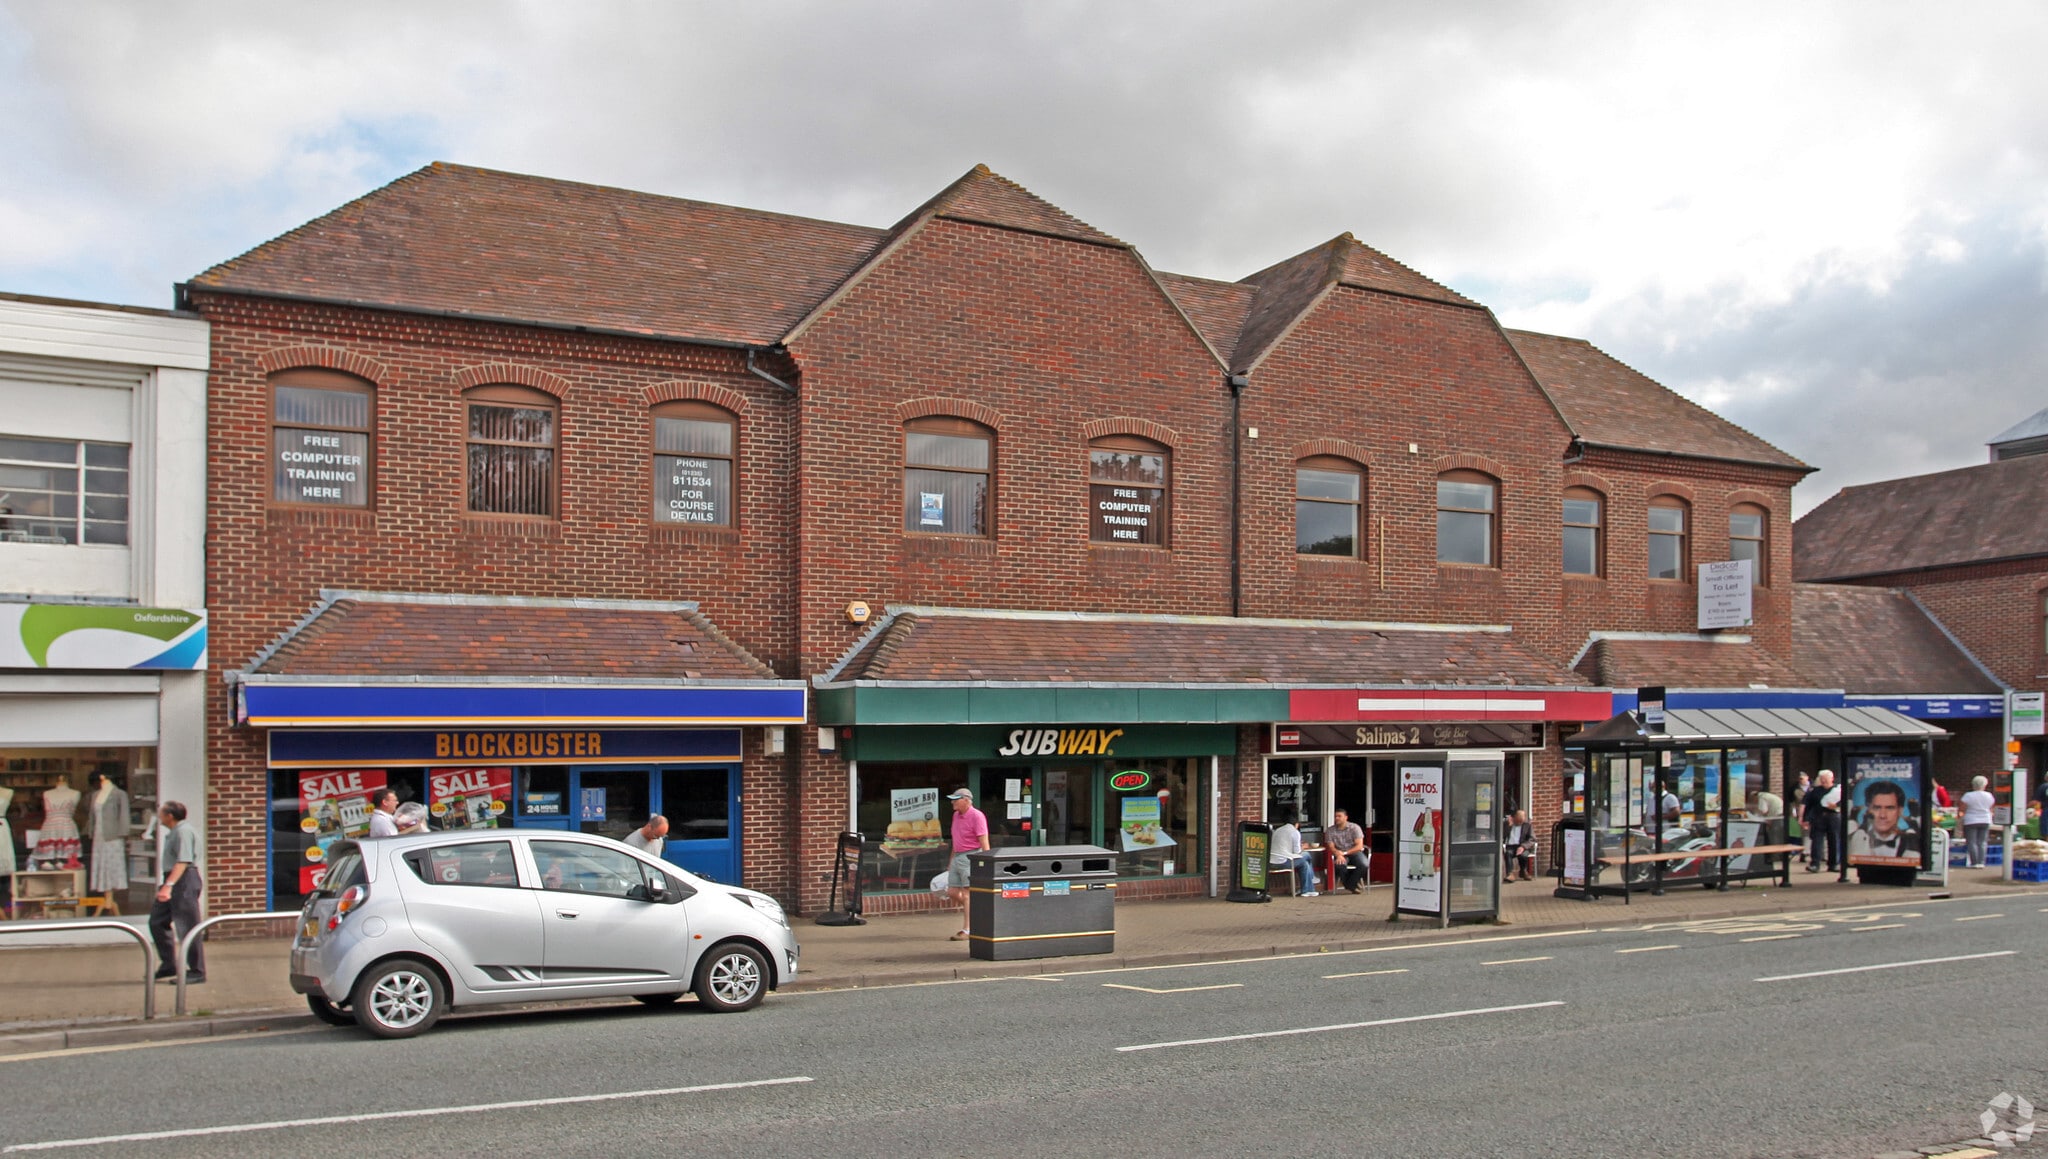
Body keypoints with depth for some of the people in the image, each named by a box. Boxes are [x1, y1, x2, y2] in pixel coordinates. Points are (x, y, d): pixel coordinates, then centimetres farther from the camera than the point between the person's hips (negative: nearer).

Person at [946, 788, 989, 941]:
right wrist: (951, 862, 23)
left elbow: (984, 842, -15)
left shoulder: (977, 816, -12)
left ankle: (967, 930, -3)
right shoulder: (956, 815, 14)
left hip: (970, 857, -9)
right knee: (952, 891, 6)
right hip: (957, 857, 9)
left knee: (966, 894, -7)